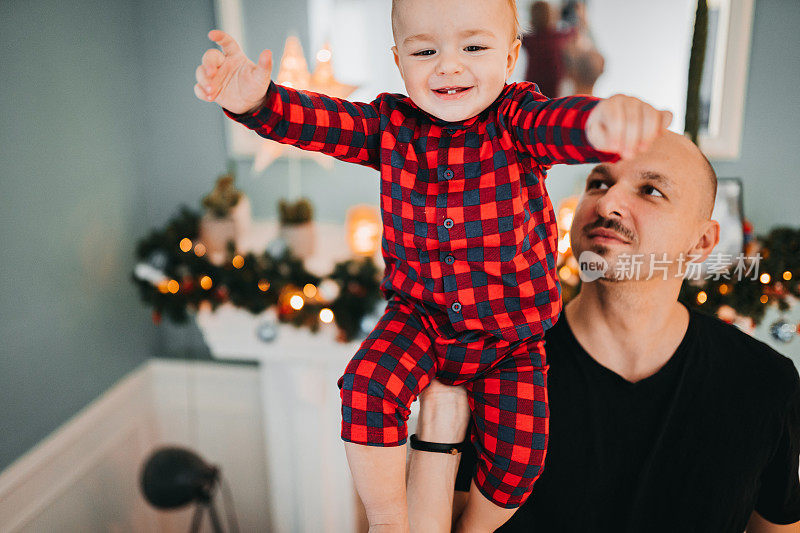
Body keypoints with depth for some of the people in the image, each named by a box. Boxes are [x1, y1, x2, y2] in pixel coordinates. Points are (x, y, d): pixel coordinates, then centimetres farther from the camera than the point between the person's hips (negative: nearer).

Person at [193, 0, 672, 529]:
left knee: (518, 456, 0)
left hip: (511, 335, -1)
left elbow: (561, 124, -36)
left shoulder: (516, 119, -14)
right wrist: (256, 101, -39)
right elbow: (316, 119, -17)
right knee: (367, 387, -23)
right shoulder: (391, 125, -6)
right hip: (419, 316, 1)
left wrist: (606, 118, -61)